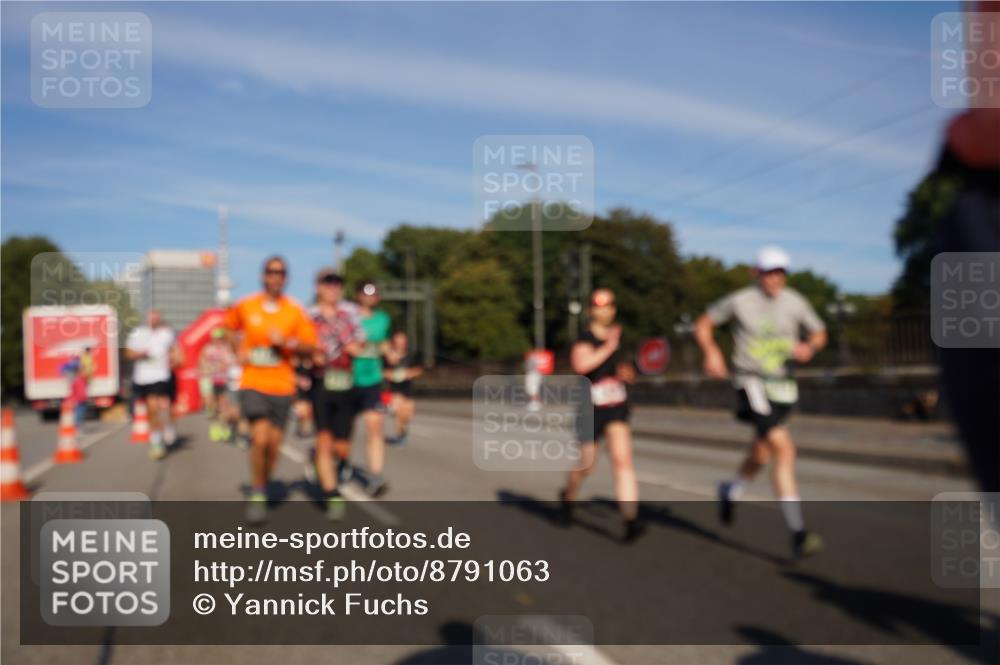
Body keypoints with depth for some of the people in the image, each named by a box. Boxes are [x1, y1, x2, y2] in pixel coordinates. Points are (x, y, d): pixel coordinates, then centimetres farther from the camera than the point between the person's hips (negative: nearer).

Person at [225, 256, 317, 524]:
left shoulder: (295, 310, -2)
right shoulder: (245, 306, 0)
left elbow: (310, 347, 0)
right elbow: (230, 328, 19)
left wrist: (287, 342, -17)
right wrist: (238, 351, 3)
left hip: (282, 386, 1)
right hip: (253, 383, -1)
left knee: (274, 444, 7)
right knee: (260, 438, -16)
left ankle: (262, 487, 33)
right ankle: (257, 495, 3)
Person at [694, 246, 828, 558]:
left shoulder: (796, 303, 4)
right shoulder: (739, 301, -6)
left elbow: (819, 333, 16)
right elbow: (703, 324, 6)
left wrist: (809, 347, -7)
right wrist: (711, 351, -13)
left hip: (783, 385, 5)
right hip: (751, 382, -5)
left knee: (760, 456, 16)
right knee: (784, 448, -20)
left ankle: (731, 490, 49)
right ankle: (798, 534, -18)